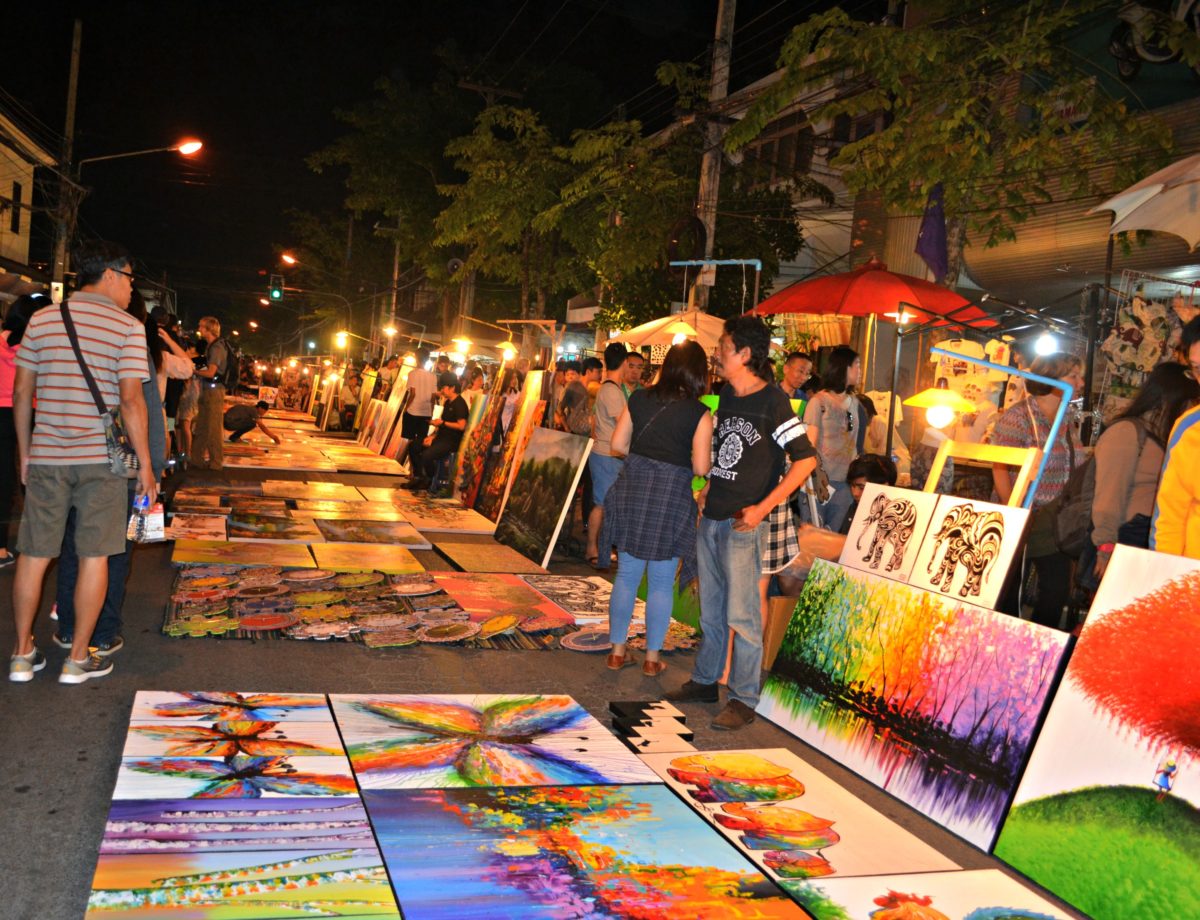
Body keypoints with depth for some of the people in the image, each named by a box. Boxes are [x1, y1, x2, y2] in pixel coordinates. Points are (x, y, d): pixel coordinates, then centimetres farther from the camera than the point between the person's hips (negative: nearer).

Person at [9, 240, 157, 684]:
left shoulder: (41, 320, 7)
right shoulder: (128, 327, -5)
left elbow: (22, 392, 7)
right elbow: (130, 398, -12)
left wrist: (24, 452, 15)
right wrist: (145, 464, -7)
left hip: (46, 456, 4)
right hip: (102, 458, -3)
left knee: (33, 556, 12)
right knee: (94, 557, 6)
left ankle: (22, 654, 22)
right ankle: (78, 658, 13)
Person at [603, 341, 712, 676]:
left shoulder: (639, 398, 2)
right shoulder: (699, 414, -10)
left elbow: (618, 443, 5)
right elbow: (700, 468, -12)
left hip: (633, 488, 4)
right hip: (670, 497, -4)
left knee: (626, 574, 14)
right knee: (661, 583, 9)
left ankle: (618, 651, 24)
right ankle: (652, 658, 19)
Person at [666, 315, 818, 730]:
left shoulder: (772, 402, -11)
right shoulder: (724, 396, 12)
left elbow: (806, 460, -16)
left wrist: (762, 508, -19)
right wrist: (706, 490, 11)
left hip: (743, 523, -8)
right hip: (711, 517, 8)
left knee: (741, 614, -3)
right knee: (710, 609, 16)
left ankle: (744, 700, 7)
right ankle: (705, 681, 29)